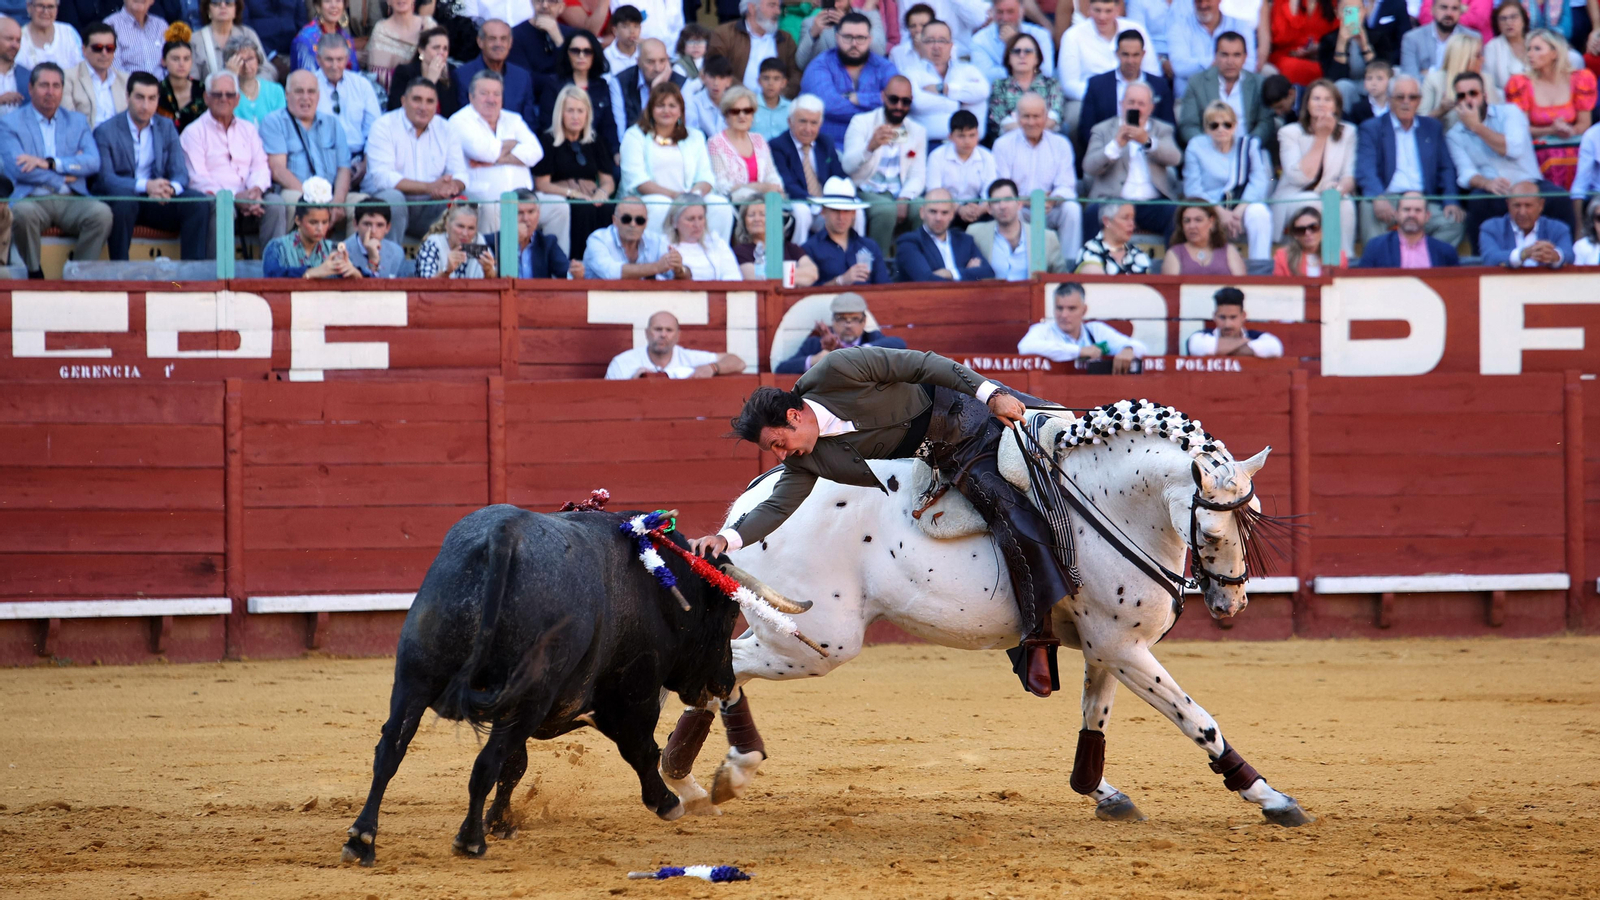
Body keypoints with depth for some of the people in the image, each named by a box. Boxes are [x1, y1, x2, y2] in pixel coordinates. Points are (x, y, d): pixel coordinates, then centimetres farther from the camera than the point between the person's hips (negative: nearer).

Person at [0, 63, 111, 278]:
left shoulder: (77, 121, 17)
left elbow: (94, 162, 0)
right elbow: (18, 169, -8)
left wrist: (49, 163, -12)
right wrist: (65, 175, -6)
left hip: (72, 201, 2)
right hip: (33, 200, -2)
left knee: (101, 213, -30)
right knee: (22, 213, -38)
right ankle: (35, 275, -17)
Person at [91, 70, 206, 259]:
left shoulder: (167, 128, 12)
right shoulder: (105, 132, -2)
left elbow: (180, 173, 3)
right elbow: (105, 178, -15)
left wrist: (170, 189, -23)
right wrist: (145, 186, -31)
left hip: (157, 201, 4)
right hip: (119, 200, -4)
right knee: (124, 200, -38)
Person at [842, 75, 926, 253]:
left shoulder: (918, 132, 14)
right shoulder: (862, 123, 4)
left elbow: (918, 176, 6)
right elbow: (848, 165, -10)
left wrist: (904, 199, -15)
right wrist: (870, 146, -31)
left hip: (900, 196, 3)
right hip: (866, 192, -3)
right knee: (886, 209, -36)